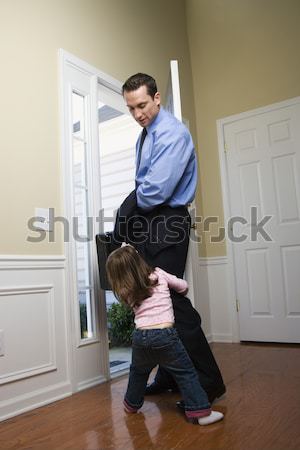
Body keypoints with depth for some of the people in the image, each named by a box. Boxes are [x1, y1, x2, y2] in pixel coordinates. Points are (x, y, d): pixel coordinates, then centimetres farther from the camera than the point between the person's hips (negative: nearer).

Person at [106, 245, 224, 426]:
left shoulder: (127, 293, 8)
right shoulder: (159, 275, 5)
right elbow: (183, 286, 16)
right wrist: (181, 293, 37)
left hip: (140, 336, 4)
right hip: (165, 334, -3)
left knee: (138, 372, 28)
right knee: (186, 372, 7)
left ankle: (132, 404, 44)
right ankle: (200, 412, 4)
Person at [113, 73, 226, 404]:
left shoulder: (173, 134, -13)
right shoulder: (145, 135, 17)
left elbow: (156, 190, -22)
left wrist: (132, 204, -3)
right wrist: (129, 213, 3)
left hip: (167, 224, -9)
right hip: (148, 226, 9)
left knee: (172, 301, -8)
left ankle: (208, 382, 6)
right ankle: (169, 375, 26)